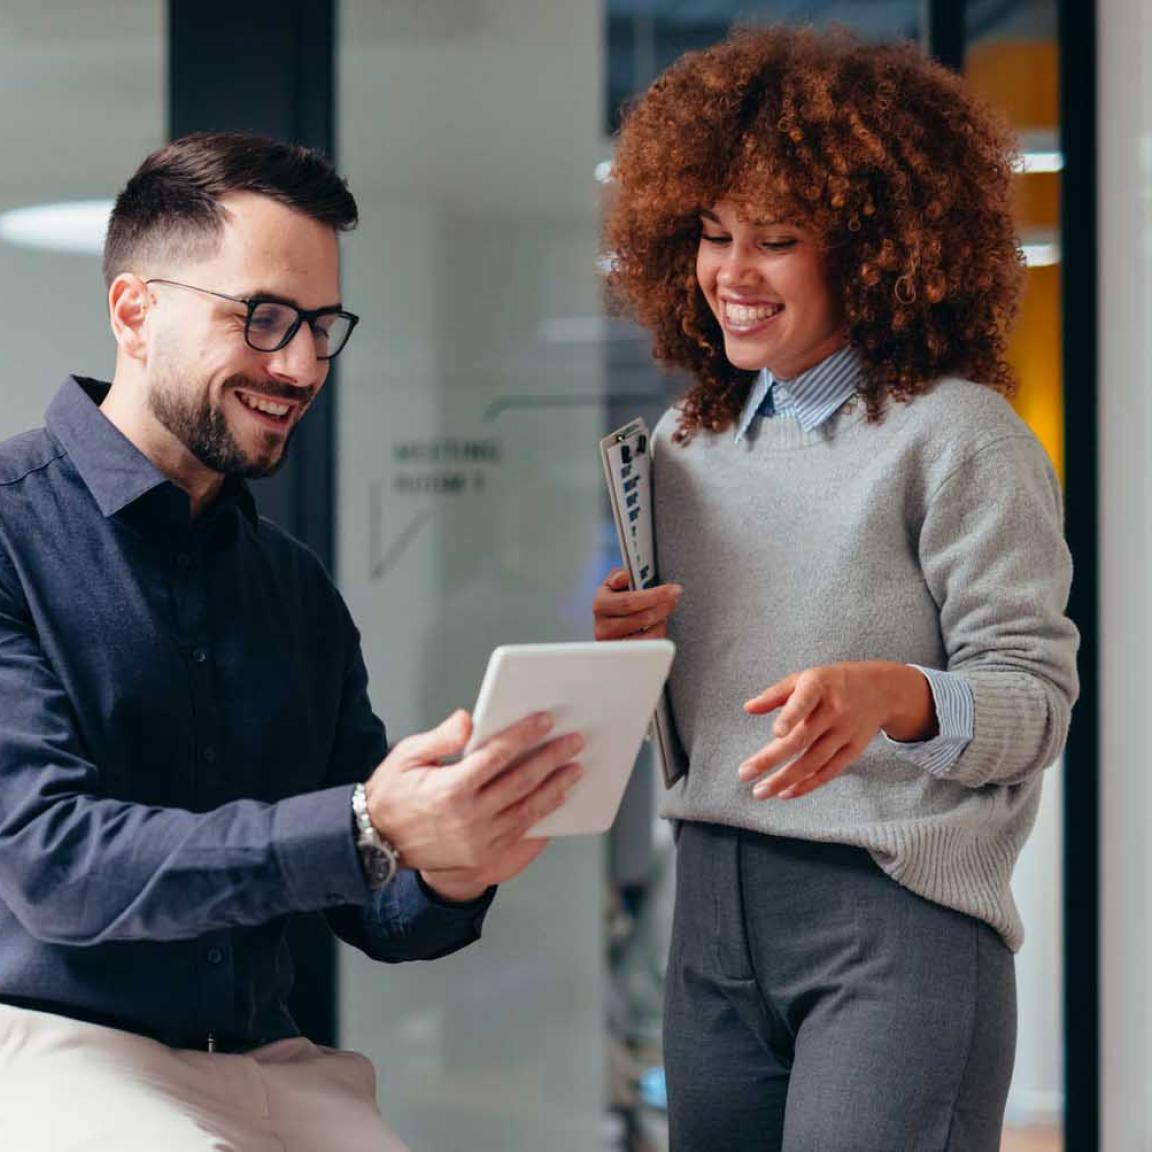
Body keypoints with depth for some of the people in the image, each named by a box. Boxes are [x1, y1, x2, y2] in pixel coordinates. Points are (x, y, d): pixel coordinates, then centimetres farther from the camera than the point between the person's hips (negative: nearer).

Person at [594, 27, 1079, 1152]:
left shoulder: (958, 437, -7)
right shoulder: (685, 443, 12)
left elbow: (1036, 696, -11)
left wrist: (894, 697, -29)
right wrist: (626, 648, -1)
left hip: (896, 916, -6)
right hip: (713, 909, 6)